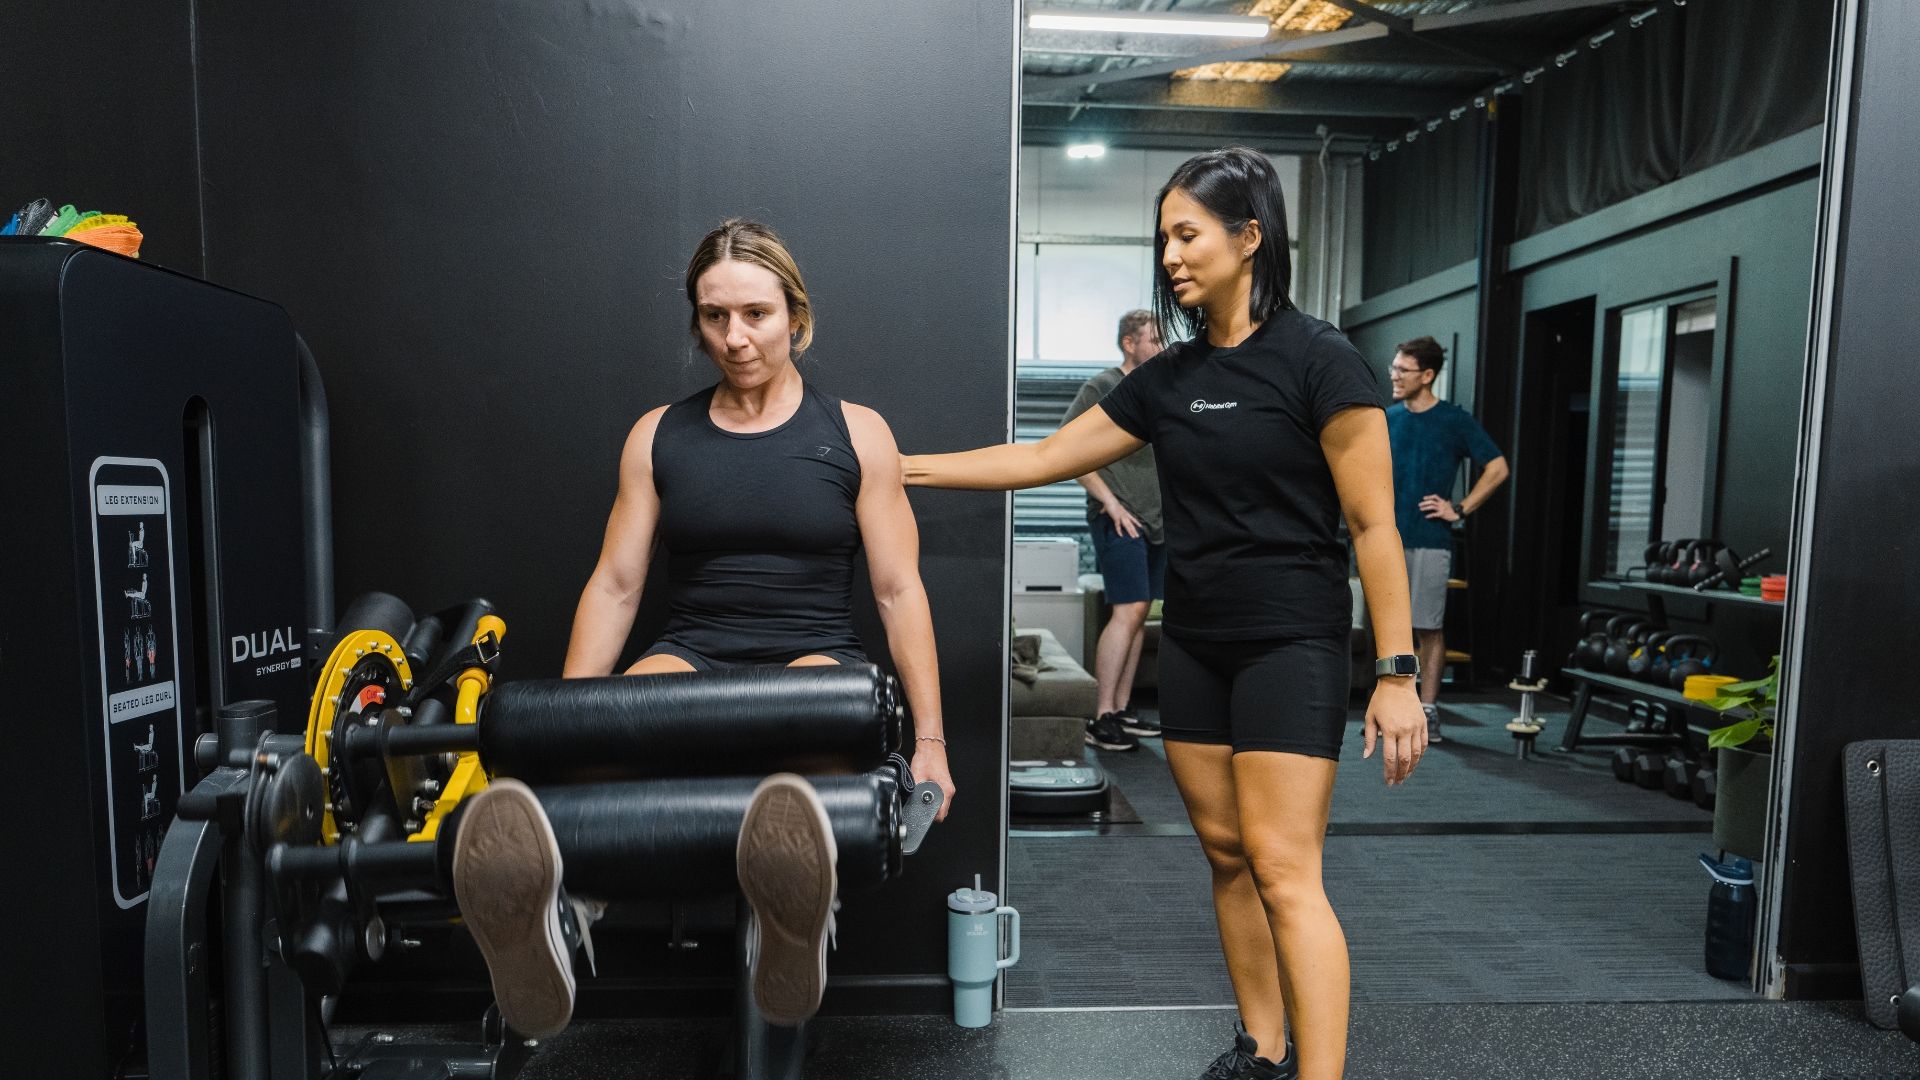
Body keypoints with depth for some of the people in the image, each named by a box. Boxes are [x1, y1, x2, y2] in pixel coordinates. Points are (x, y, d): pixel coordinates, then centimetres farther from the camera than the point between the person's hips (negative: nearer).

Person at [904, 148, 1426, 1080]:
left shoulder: (1318, 362, -9)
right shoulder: (1166, 378, 7)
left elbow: (1372, 524, -10)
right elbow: (1041, 459, 10)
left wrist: (1397, 672, -13)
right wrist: (909, 466, 8)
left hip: (1291, 644, -6)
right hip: (1192, 644, 6)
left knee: (1283, 871, -8)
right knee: (1225, 851, 11)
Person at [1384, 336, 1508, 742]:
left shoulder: (1455, 421, -1)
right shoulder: (1387, 419, 10)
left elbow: (1497, 469, 1)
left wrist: (1459, 509, -4)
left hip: (1430, 542, -4)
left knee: (1429, 629, 1)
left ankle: (1427, 710, 8)